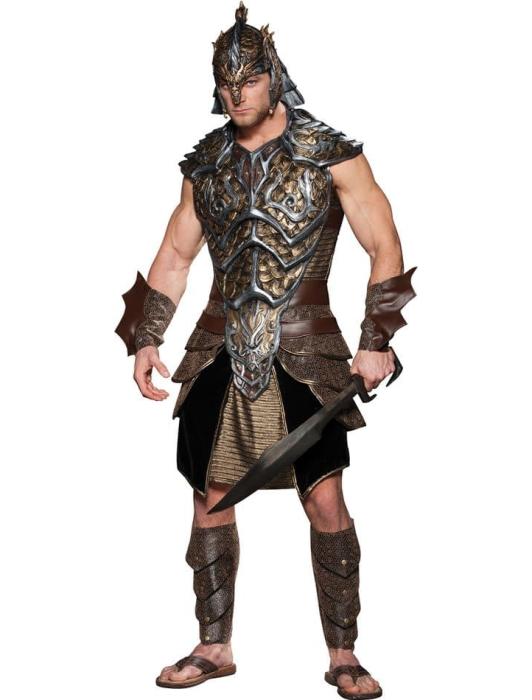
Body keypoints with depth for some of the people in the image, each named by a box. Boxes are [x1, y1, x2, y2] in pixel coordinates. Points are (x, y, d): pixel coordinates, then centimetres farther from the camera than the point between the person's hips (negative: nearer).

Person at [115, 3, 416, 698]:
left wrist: (377, 340, -14)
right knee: (211, 500, 7)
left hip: (303, 352, -4)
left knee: (326, 502, -6)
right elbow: (174, 256, 16)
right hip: (221, 349, 4)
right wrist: (146, 337, 6)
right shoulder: (206, 162, 9)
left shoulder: (330, 154, -4)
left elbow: (385, 248, -5)